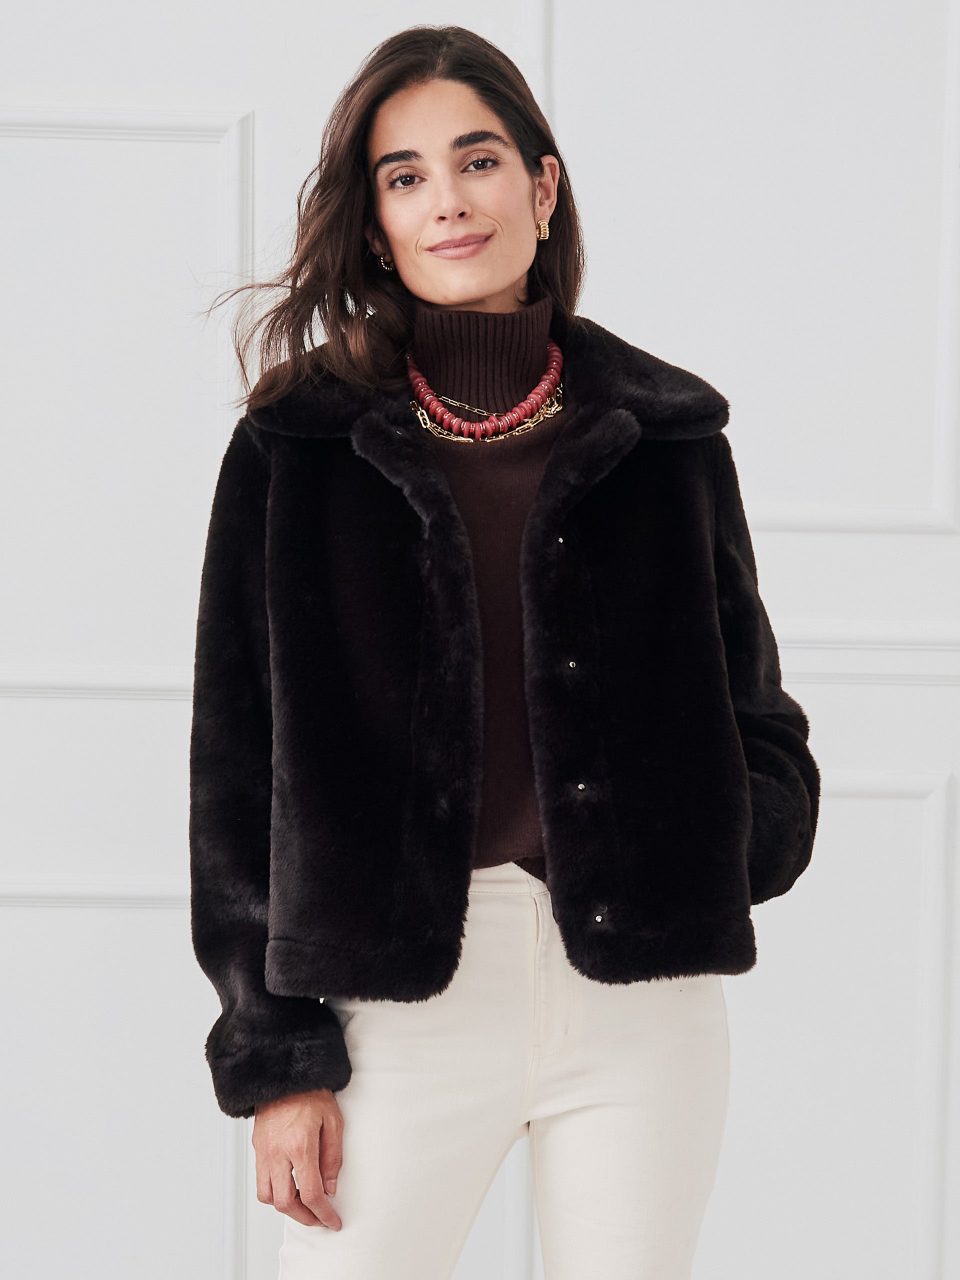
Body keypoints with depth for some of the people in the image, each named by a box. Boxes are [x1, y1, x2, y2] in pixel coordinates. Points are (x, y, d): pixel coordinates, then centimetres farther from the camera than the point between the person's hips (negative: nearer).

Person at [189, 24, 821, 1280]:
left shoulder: (668, 434, 6)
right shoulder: (299, 446, 3)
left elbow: (757, 719, 12)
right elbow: (239, 764, 2)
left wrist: (701, 864, -9)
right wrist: (275, 1056, -2)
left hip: (644, 996, 2)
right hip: (406, 999, -1)